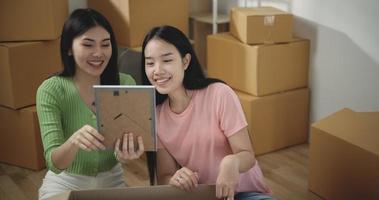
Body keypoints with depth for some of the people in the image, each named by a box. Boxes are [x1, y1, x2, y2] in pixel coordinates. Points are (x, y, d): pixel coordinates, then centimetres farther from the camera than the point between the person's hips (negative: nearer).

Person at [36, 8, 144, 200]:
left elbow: (124, 150, -9)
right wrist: (73, 142, -40)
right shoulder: (51, 90, -15)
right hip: (65, 184, -2)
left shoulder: (125, 84, -8)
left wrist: (125, 153, -32)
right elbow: (54, 164, -20)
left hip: (112, 180, 2)